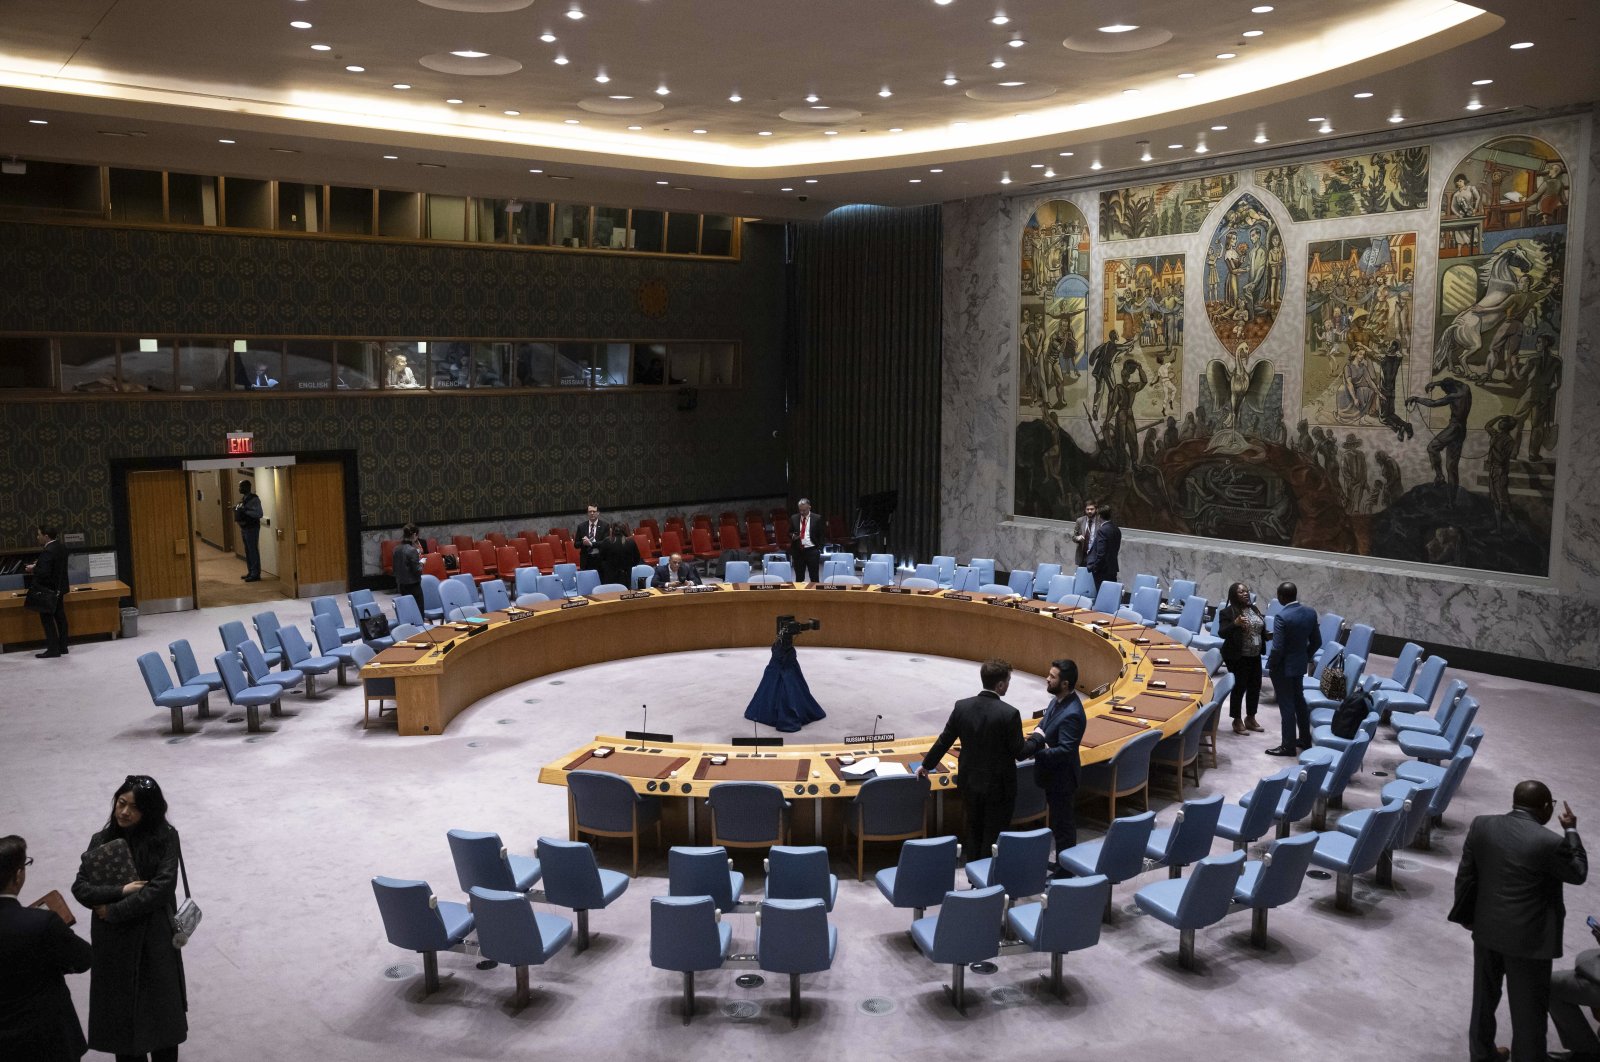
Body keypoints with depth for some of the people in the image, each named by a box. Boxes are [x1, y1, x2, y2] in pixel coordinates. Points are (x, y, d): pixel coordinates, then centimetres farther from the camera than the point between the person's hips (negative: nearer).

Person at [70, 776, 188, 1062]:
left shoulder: (164, 837, -9)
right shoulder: (101, 840, 1)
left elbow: (163, 886, -15)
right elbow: (80, 887, -4)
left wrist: (113, 911, -12)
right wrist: (121, 891, -18)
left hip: (154, 938, -3)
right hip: (112, 941, 3)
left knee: (159, 1010, 5)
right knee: (118, 1009, 9)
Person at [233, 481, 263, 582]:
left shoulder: (254, 499, -14)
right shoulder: (244, 498, 13)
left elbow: (259, 514, -21)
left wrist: (245, 511, -24)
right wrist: (238, 510, 5)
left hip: (252, 528, -9)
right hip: (244, 528, 9)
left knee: (253, 551, -6)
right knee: (248, 551, 13)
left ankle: (256, 574, -3)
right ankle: (250, 572, 20)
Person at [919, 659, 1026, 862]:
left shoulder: (962, 706, -7)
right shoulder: (1009, 714, -21)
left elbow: (944, 741, 2)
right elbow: (1019, 753, -13)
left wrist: (926, 765, 17)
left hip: (970, 784, 5)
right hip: (998, 787, -5)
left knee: (973, 836, 20)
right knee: (993, 840, 9)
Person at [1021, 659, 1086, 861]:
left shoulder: (1072, 714, -29)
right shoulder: (1058, 700, 0)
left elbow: (1065, 751, -29)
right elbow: (1044, 723, 12)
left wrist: (1035, 752, -29)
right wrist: (1038, 732, -11)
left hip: (1061, 779, -9)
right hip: (1054, 775, 9)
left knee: (1061, 824, 7)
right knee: (1062, 822, 23)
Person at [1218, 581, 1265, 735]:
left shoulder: (1254, 609, 10)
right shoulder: (1228, 612, -12)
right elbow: (1222, 633, -21)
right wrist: (1235, 623, -34)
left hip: (1255, 656, 7)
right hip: (1237, 657, -7)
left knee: (1255, 686, 12)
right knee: (1239, 687, -2)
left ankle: (1250, 718, 26)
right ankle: (1237, 721, 9)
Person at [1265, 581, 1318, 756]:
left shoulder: (1282, 617, -25)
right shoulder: (1311, 612, -3)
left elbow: (1277, 649, -23)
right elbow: (1315, 642, 5)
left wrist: (1271, 667, -8)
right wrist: (1306, 657, 18)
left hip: (1283, 667, -7)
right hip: (1300, 664, 7)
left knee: (1286, 706, 2)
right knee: (1299, 700, 21)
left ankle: (1288, 746, 10)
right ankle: (1305, 739, 33)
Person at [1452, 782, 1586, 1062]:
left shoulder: (1481, 825, -6)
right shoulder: (1549, 843, -22)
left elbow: (1465, 875, 1)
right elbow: (1578, 874, -1)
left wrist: (1467, 917, 15)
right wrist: (1571, 831, 8)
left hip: (1486, 929, 6)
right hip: (1529, 938, -6)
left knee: (1484, 996, 21)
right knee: (1528, 1009, 9)